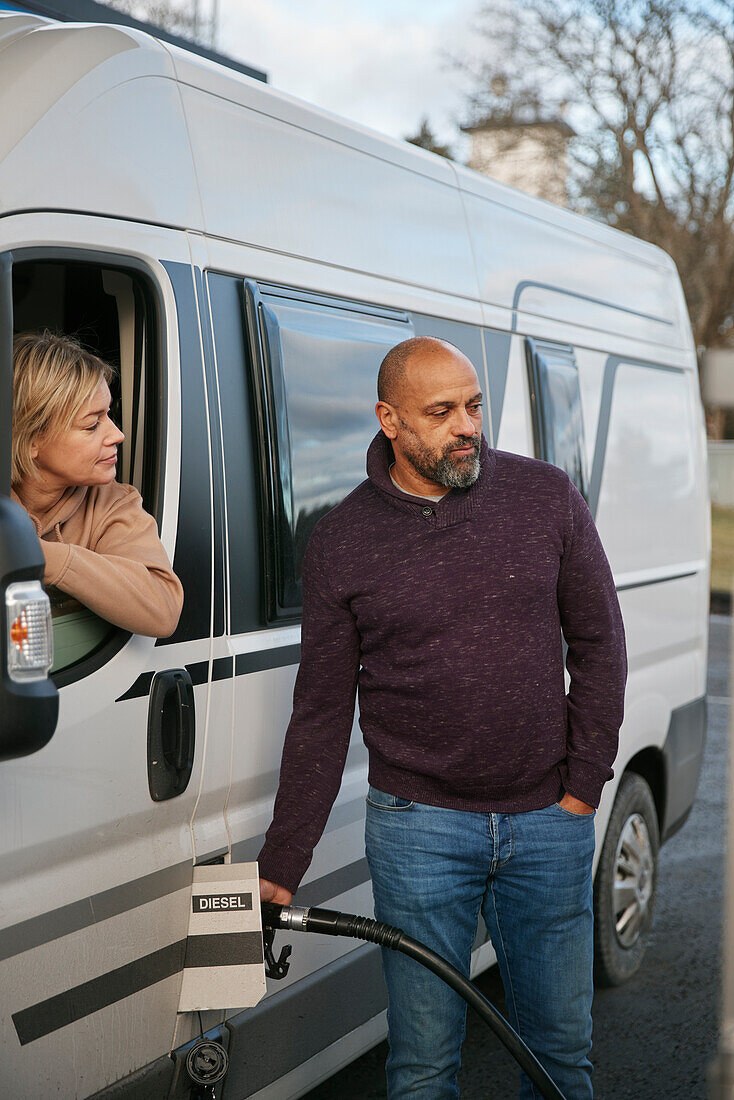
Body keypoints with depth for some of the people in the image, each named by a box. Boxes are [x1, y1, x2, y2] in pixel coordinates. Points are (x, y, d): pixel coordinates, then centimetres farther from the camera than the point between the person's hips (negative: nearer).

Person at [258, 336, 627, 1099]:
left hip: (550, 821, 2)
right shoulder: (341, 541, -3)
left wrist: (585, 784, 0)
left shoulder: (546, 496, -1)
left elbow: (598, 643, 5)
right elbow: (320, 713, 1)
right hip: (419, 827, -1)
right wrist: (280, 865, -1)